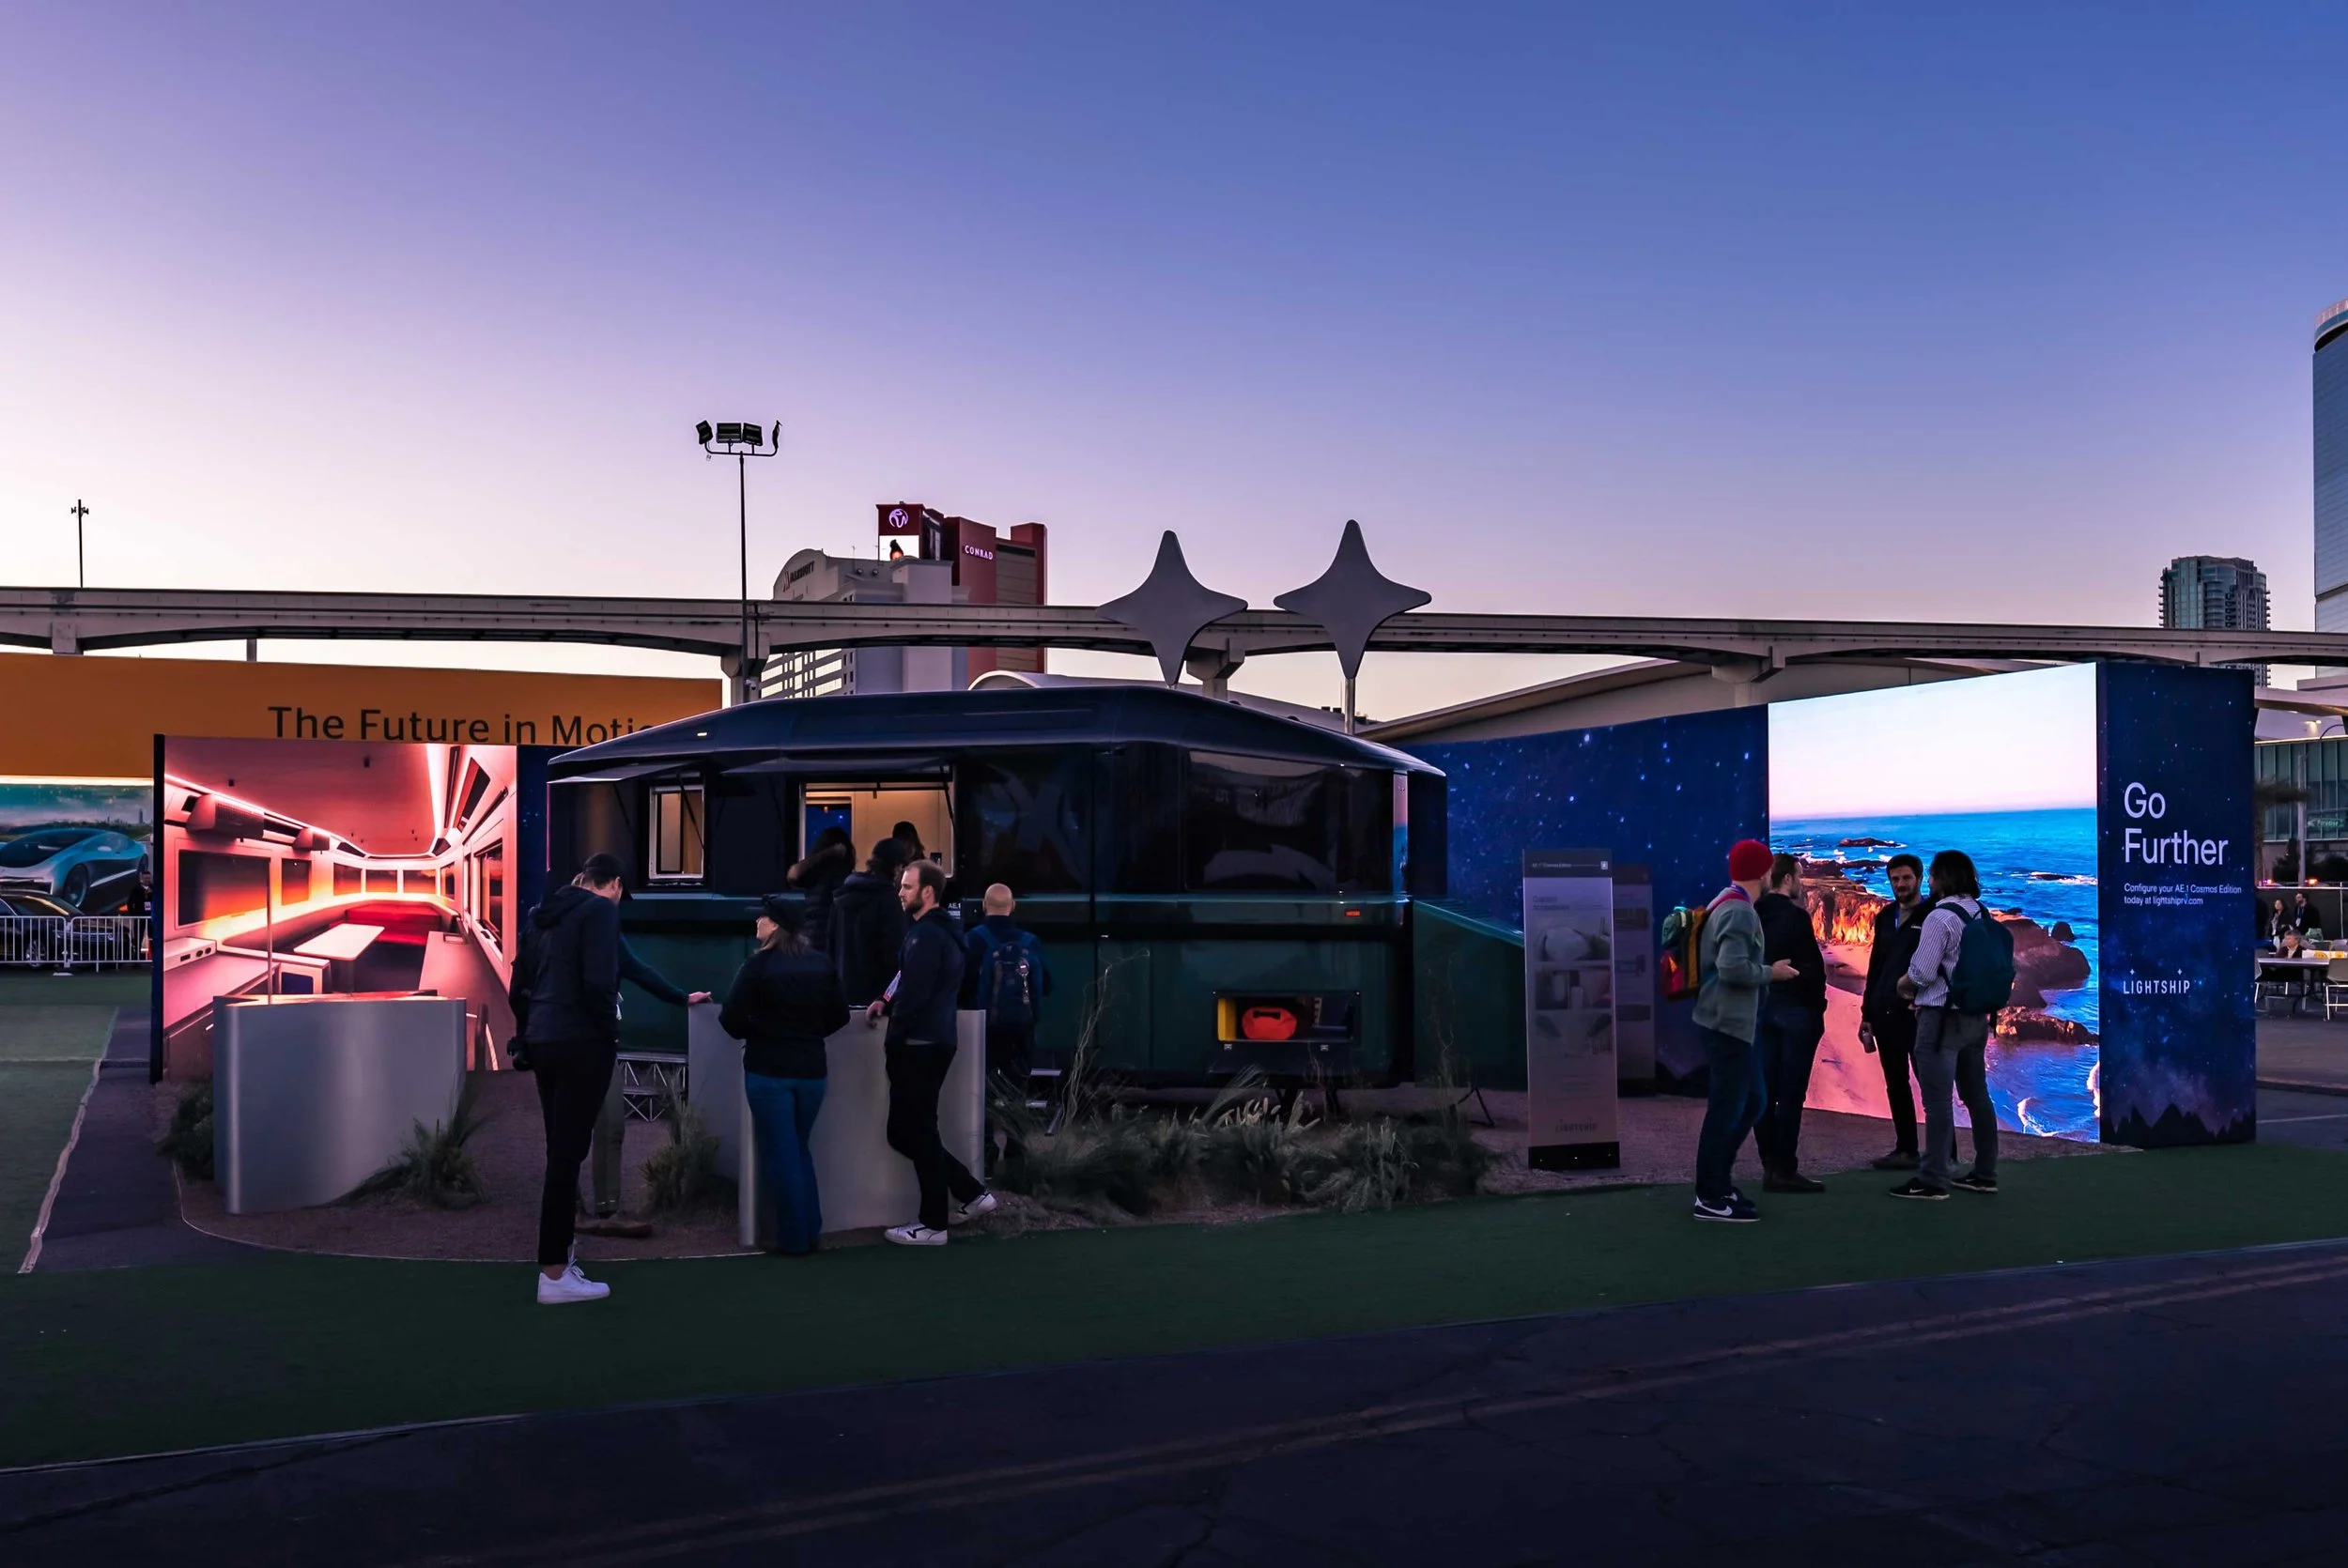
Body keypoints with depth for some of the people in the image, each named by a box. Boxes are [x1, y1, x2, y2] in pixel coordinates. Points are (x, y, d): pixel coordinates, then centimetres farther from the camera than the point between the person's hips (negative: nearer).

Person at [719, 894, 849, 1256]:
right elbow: (839, 1016, 7)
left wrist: (756, 1033, 8)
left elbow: (731, 1020, -11)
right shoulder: (822, 963, 1)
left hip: (768, 1072, -4)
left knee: (779, 1155, 6)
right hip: (811, 1070, 5)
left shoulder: (760, 964, -13)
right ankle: (811, 1231, 20)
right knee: (799, 1150, 20)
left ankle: (793, 1238, 10)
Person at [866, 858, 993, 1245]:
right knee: (906, 1132, 15)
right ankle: (971, 1194, 18)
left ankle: (933, 1224, 7)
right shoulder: (940, 931, 17)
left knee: (915, 1134, -1)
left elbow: (916, 995, -21)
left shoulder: (925, 934, -16)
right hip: (932, 1043, 10)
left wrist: (891, 1040, -9)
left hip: (920, 1047, -10)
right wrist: (888, 1002, 10)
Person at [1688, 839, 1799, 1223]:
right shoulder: (1739, 911, -18)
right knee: (1726, 1108, -3)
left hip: (1730, 1021, 10)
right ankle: (1710, 1198, 4)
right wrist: (1771, 972, -13)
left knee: (1752, 1101, 16)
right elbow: (1732, 968, -27)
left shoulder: (1726, 904, 14)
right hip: (1728, 1023, -10)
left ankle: (1717, 1181, 23)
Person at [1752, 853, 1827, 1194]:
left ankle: (1769, 1165, 12)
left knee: (1764, 1091, 8)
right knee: (1790, 1093, -5)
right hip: (1793, 1008, -7)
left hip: (1759, 1008, 7)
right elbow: (1813, 966, -13)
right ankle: (1784, 1169, -5)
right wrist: (1817, 1007, -3)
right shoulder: (1794, 916, -13)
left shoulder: (1752, 916, 8)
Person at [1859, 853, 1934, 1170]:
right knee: (1896, 1084, 9)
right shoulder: (1885, 916, 15)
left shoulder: (1933, 916, -4)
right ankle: (1905, 1149, 15)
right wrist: (1867, 1014, 14)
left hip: (1919, 1012, -6)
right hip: (1885, 1012, 6)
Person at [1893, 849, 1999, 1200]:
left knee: (1937, 1099, -6)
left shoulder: (1940, 917, -15)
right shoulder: (1984, 915, 9)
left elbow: (1922, 972, -18)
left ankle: (1933, 1179, -6)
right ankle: (1985, 1173, 22)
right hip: (1976, 1014, 8)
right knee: (1976, 1095, 14)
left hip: (1942, 1017, -8)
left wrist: (1903, 985, 4)